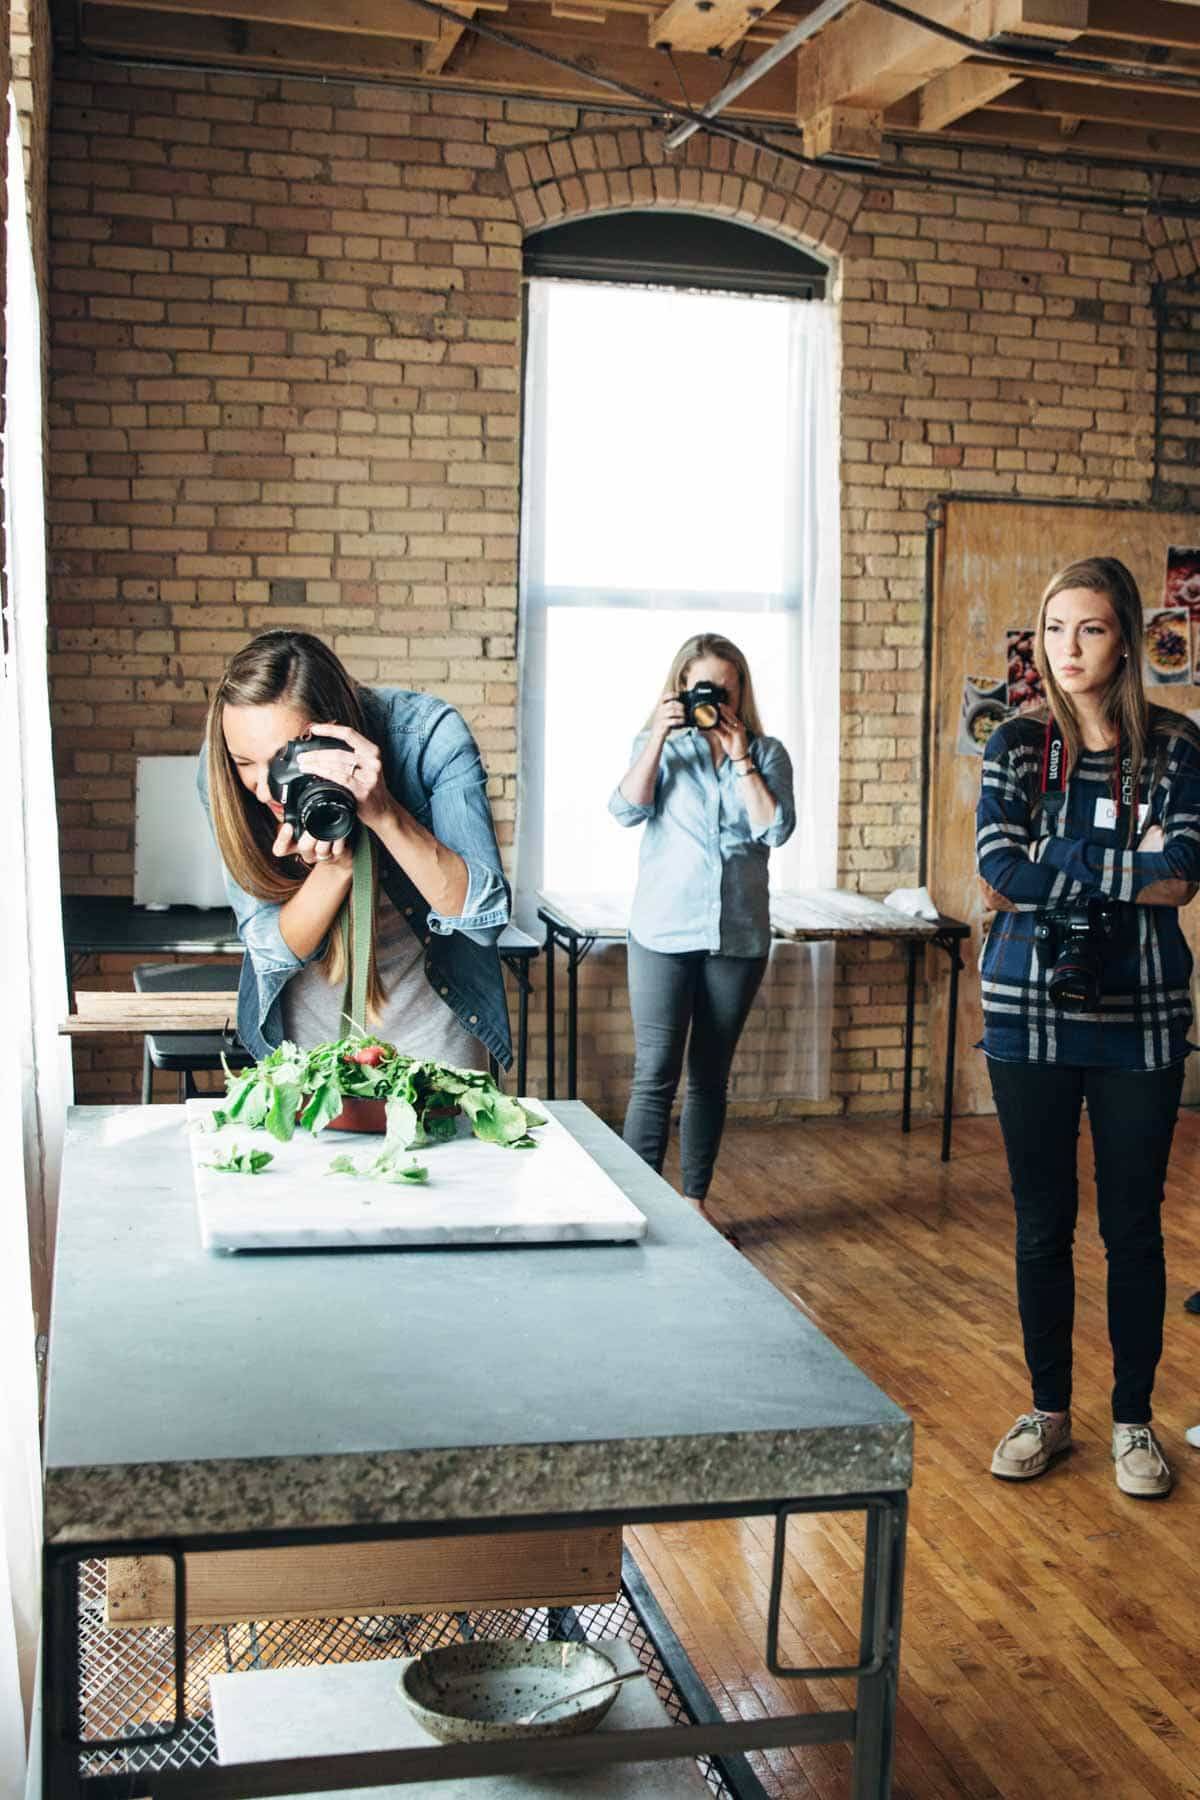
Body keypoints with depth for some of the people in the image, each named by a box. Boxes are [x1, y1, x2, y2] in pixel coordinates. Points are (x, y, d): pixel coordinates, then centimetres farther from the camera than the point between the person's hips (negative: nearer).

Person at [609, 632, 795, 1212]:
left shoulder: (766, 753, 8)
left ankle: (694, 1204, 18)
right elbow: (626, 810, -8)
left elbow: (775, 829, -6)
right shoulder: (660, 745, 8)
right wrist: (659, 735, -11)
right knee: (655, 1073, -7)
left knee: (711, 1076, 9)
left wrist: (740, 754, -6)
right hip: (663, 932, -2)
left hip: (738, 935, 2)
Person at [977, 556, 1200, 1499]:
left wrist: (1049, 880, -14)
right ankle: (1049, 1410, 25)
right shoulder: (1017, 744, 2)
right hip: (1030, 1013, 1)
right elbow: (999, 869, -11)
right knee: (1043, 1222, 10)